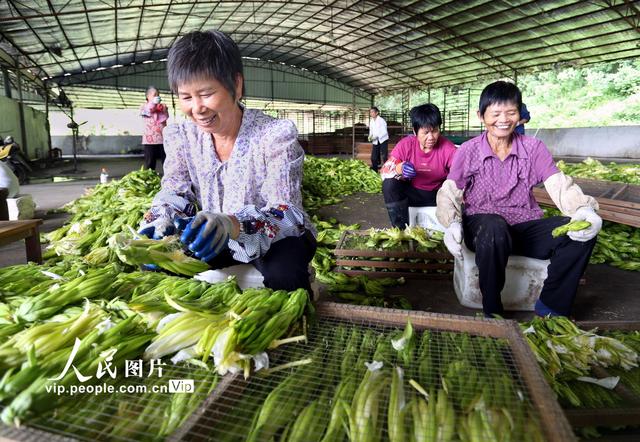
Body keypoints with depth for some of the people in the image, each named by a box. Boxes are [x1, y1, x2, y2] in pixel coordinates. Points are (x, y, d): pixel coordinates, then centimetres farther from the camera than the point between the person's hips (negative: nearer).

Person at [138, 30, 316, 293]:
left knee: (282, 273, -36)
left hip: (276, 240, -4)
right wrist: (161, 223, -30)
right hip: (216, 240, 5)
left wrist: (231, 224, -52)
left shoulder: (275, 135, -23)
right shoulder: (181, 136, -6)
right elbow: (175, 192, -4)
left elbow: (286, 212, -31)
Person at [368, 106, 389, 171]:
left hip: (383, 141, -6)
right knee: (374, 158, 5)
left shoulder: (381, 120, -12)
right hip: (375, 142, 6)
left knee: (384, 157, -8)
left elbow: (384, 132, -15)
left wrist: (377, 136, -25)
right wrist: (370, 137, -4)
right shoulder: (371, 121, 8)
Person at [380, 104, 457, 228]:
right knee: (390, 184, -27)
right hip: (412, 193, 1)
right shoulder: (405, 145, -14)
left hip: (439, 195, 0)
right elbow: (384, 170, -17)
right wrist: (399, 169, -40)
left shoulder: (447, 148, -17)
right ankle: (402, 229, -14)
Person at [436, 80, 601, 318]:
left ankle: (550, 307, -4)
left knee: (580, 232, -23)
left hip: (525, 229, 3)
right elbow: (449, 192, -4)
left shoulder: (533, 148, 7)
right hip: (482, 226, -3)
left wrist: (584, 209, -26)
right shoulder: (468, 151, 3)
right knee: (494, 227, -39)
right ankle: (493, 312, -18)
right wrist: (453, 223, -25)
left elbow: (560, 185, -4)